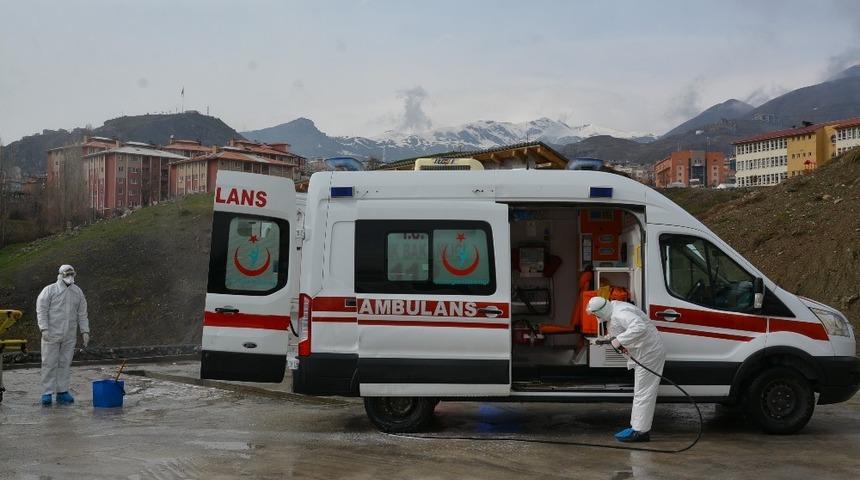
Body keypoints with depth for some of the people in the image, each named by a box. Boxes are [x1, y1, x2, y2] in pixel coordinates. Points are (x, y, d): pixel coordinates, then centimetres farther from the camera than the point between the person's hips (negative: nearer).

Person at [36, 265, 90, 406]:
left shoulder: (78, 292, 11)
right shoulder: (49, 290, -1)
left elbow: (82, 314, 13)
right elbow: (41, 310, -7)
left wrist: (85, 331, 5)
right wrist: (44, 329, -17)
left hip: (69, 336, 4)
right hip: (52, 334, -4)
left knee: (65, 363, 5)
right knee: (49, 363, -2)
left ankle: (62, 392, 11)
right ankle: (47, 393, 3)